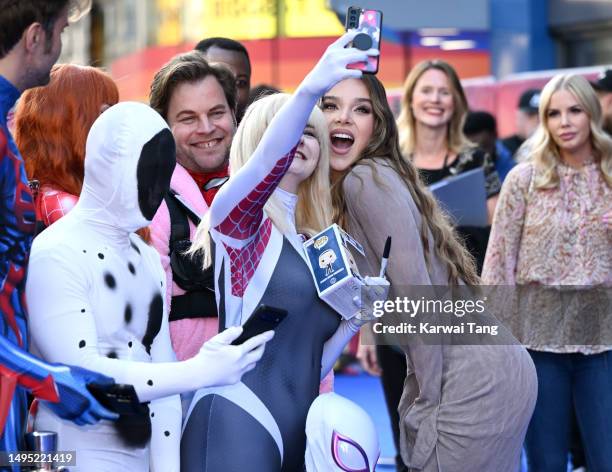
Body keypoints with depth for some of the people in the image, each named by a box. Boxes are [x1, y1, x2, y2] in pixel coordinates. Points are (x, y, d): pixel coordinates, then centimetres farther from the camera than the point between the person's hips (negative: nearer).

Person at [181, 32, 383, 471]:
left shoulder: (309, 244, 22)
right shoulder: (239, 217, 1)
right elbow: (266, 165, -24)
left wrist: (356, 317, 7)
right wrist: (309, 90, -39)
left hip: (297, 433, 8)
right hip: (236, 427, -8)